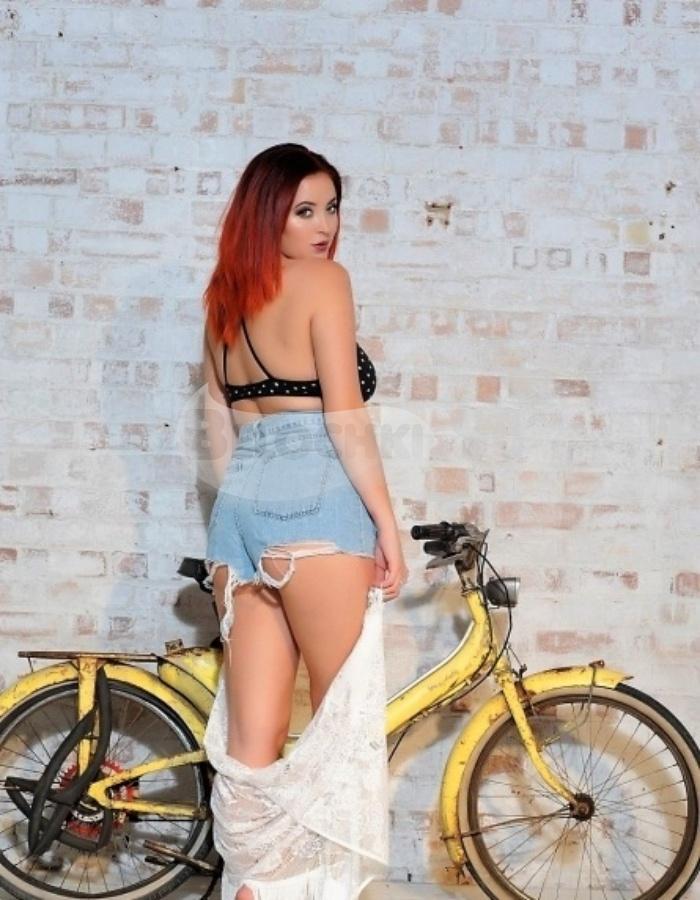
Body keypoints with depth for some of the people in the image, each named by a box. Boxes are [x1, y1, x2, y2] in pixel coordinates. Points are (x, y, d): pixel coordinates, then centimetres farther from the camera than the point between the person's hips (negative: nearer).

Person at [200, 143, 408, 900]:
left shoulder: (226, 296, 20)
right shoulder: (323, 280, -2)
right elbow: (344, 417, -10)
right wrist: (386, 521, -8)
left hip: (239, 506, 7)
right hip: (314, 499, -7)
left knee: (249, 740, 7)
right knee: (345, 721, 2)